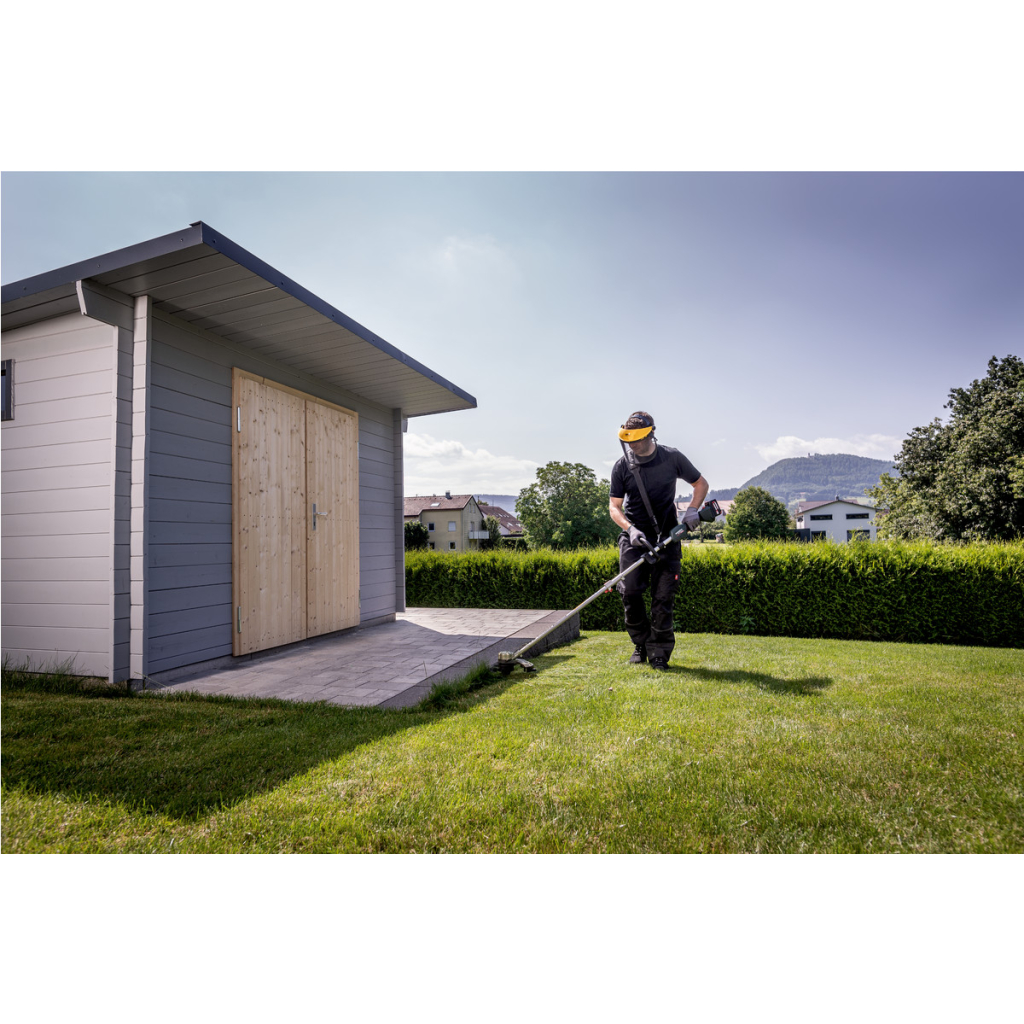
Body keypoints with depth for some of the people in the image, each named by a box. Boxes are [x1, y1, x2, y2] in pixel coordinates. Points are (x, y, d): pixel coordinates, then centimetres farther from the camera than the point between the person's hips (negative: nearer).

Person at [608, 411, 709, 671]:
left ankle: (659, 653, 7)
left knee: (663, 596, -4)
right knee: (630, 591, -8)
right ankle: (641, 644, 13)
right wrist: (630, 529, -18)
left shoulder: (672, 458, -3)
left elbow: (701, 484, 10)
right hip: (634, 536, 1)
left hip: (667, 536, 0)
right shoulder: (622, 466, -3)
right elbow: (614, 507, 0)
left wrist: (692, 510, -7)